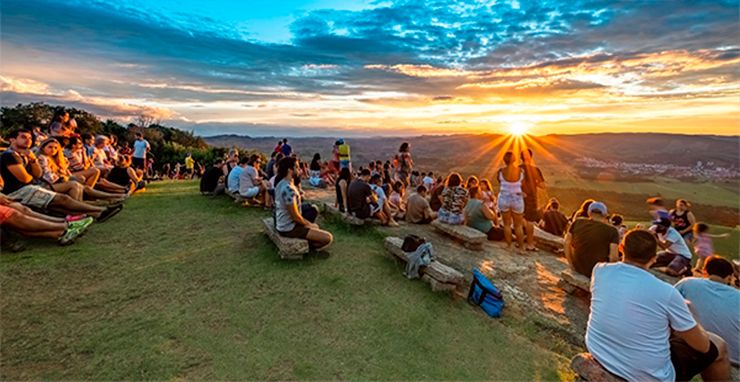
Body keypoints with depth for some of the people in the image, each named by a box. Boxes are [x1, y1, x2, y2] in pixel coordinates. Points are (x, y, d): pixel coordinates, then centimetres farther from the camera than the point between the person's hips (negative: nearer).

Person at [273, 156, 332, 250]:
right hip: (289, 228, -10)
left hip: (283, 224, 10)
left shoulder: (281, 183, 4)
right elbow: (295, 216, -23)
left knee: (315, 226, 31)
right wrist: (309, 224, -4)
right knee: (328, 238, -12)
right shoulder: (288, 189, -26)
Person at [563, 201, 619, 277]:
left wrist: (571, 264, 11)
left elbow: (567, 244, 2)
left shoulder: (577, 223, 0)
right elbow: (614, 257, -16)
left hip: (577, 268, 4)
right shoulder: (611, 230, -9)